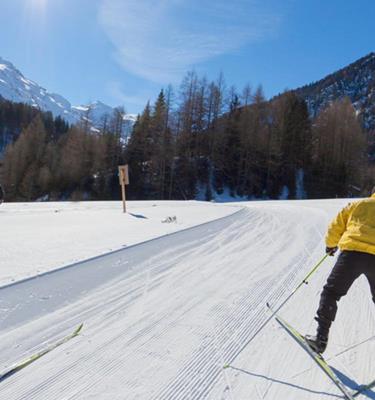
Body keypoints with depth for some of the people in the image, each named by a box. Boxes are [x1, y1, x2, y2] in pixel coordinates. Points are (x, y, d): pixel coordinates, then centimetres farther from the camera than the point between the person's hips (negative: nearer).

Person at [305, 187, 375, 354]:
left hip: (352, 253, -1)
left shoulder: (357, 205, 20)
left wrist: (330, 244, 34)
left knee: (330, 293, 6)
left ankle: (321, 338, -1)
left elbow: (335, 228, 18)